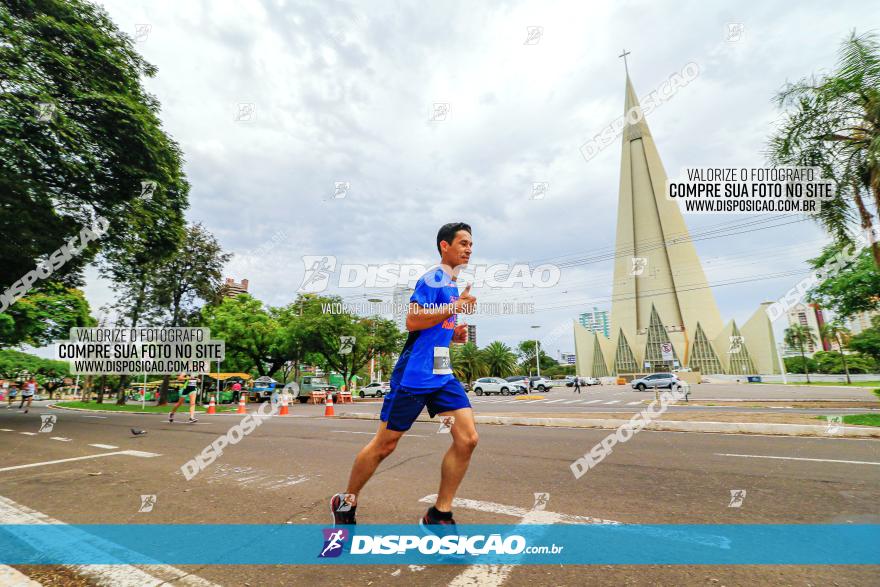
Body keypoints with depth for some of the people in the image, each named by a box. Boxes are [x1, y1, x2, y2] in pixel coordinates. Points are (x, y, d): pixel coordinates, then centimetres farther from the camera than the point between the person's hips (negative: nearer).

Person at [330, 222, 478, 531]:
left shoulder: (453, 285, 18)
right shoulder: (434, 278, -11)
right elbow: (412, 321, -21)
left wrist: (453, 334, 9)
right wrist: (456, 307, -19)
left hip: (442, 374, 8)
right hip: (415, 374, -8)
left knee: (468, 439, -3)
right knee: (385, 444, 5)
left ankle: (439, 515, 13)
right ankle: (346, 503, 29)